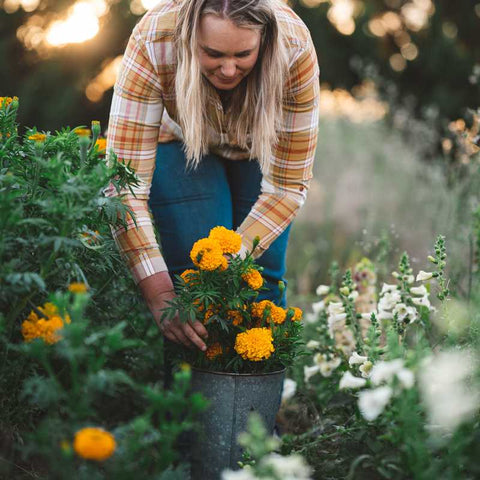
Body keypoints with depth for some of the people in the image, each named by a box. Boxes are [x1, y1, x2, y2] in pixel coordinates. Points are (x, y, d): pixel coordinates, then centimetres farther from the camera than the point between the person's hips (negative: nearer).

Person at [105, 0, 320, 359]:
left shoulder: (294, 49, -36)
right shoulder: (153, 43, -38)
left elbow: (288, 184, -26)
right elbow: (125, 179, -38)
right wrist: (160, 296, -45)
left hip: (264, 147, 1)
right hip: (181, 141, 0)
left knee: (263, 277, -10)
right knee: (193, 273, -16)